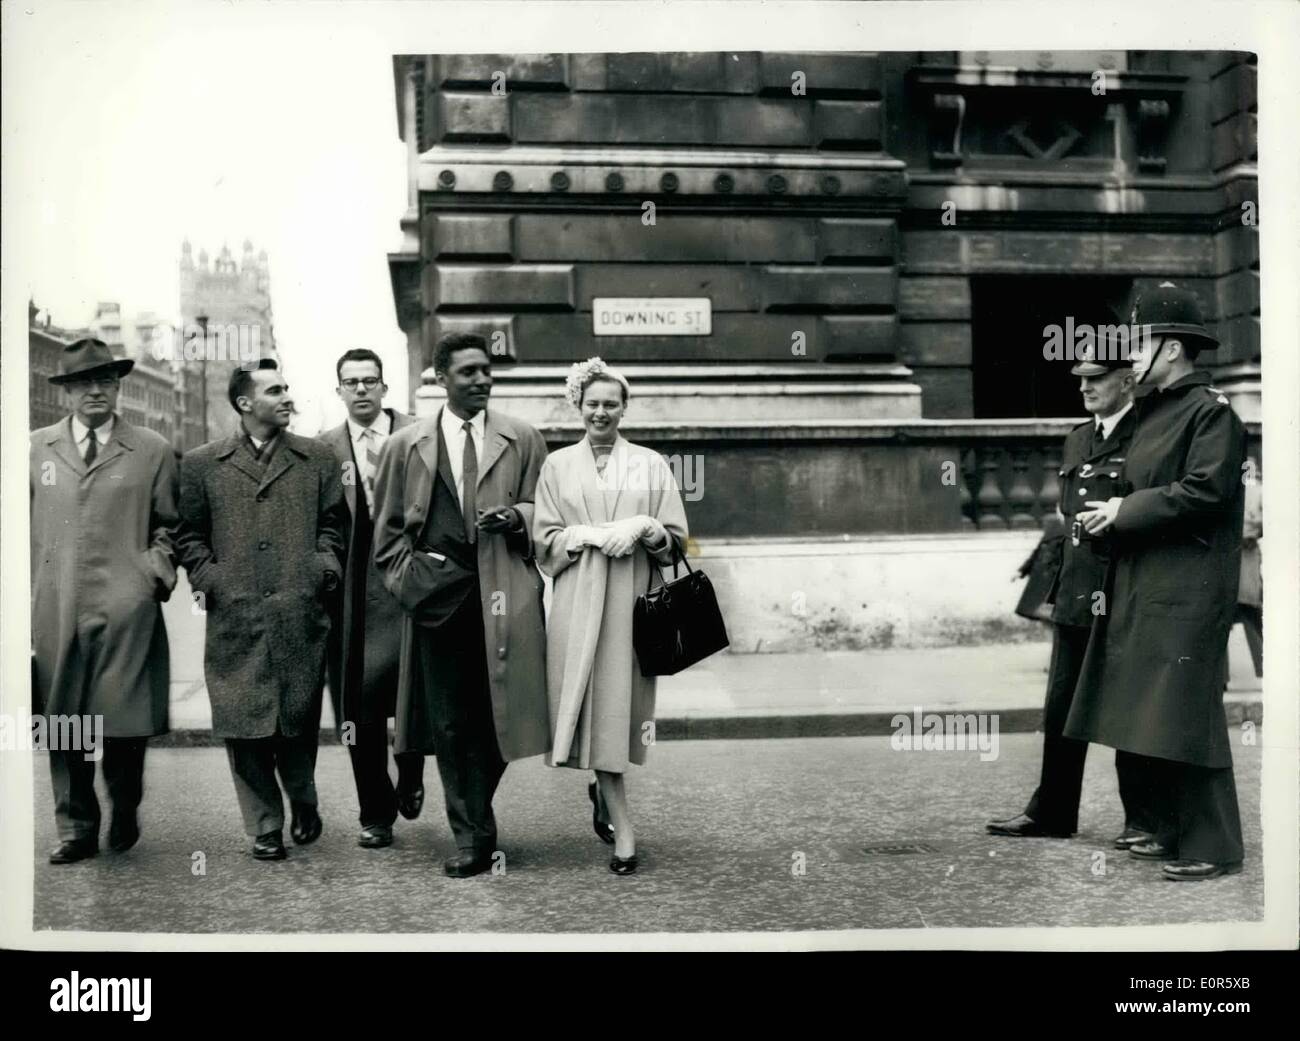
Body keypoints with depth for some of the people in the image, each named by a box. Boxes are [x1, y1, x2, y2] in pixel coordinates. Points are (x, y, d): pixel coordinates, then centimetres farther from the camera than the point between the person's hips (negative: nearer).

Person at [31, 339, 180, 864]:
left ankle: (125, 813, 23)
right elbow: (24, 528, 13)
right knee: (63, 723, 6)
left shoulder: (152, 450, 6)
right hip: (54, 609, 2)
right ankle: (76, 829, 20)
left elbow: (168, 526, 11)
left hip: (126, 609, -2)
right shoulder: (37, 448, 12)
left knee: (125, 722, -3)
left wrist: (158, 570, -4)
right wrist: (26, 593, 6)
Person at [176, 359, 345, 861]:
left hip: (301, 614, 1)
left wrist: (326, 566, -3)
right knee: (245, 725, 2)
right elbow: (190, 536, 10)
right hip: (235, 617, 0)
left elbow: (331, 525, 13)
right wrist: (207, 578, -4)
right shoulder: (201, 464, 7)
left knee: (299, 720, 7)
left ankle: (303, 804, 32)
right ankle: (264, 825, 15)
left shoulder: (317, 458, 10)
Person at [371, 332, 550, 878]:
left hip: (504, 593, 0)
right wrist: (408, 579, 1)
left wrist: (519, 516, -8)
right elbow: (387, 529, 14)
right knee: (450, 723, 2)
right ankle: (472, 837, 12)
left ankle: (474, 821, 24)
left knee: (495, 713, 1)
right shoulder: (405, 446, 10)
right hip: (437, 597, 0)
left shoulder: (523, 440, 9)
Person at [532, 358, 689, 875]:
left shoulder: (651, 464, 10)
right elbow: (545, 540, 6)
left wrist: (643, 527, -11)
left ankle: (605, 791, 21)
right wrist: (599, 535, -8)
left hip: (631, 599, 0)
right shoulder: (558, 465, 11)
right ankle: (623, 829, 0)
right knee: (593, 708, -5)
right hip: (578, 600, 0)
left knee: (618, 704, -2)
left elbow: (675, 539, 9)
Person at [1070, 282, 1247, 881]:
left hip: (1186, 593, -9)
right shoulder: (1151, 411, 17)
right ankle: (1172, 832, 25)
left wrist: (1124, 511, -14)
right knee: (1145, 719, 12)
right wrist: (1109, 512, 4)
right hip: (1139, 589, 9)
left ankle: (1212, 848, 5)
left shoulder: (1211, 410, -9)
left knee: (1185, 717, -6)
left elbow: (1205, 492, -19)